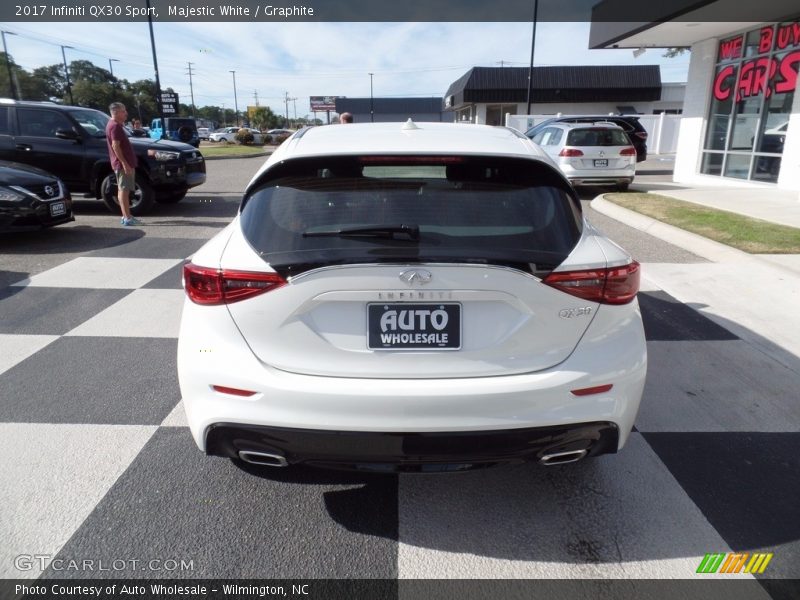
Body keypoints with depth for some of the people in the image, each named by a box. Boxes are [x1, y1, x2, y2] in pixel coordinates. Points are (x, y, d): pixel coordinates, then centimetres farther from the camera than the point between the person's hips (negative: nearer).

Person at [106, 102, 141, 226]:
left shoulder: (115, 125, 18)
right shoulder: (115, 126, -14)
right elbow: (115, 146, -22)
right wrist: (125, 163, -26)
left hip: (124, 163, 11)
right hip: (123, 164, -11)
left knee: (122, 189, 12)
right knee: (124, 190, -11)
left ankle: (126, 216, 18)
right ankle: (127, 218, -12)